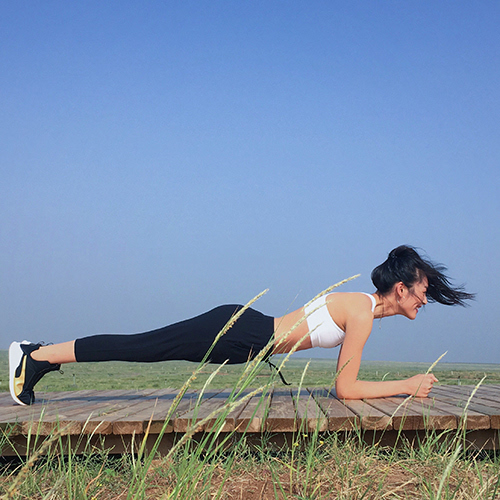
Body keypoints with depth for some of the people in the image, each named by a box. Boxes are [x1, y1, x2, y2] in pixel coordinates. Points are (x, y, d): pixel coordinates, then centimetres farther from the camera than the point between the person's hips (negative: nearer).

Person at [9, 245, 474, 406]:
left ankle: (38, 356, 21)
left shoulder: (363, 304, 11)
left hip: (244, 329, 8)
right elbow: (346, 389, -17)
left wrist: (407, 383, 17)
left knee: (144, 348, 11)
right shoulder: (362, 313, -16)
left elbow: (345, 377, 21)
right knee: (140, 347, -4)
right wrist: (407, 386, -11)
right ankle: (35, 356, 5)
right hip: (239, 336, -8)